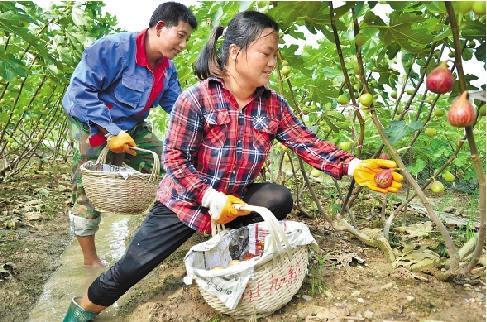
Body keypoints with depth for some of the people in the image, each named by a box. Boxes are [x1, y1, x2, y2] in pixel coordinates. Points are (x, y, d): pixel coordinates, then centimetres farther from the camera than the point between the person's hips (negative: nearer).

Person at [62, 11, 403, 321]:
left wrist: (354, 166, -23)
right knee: (133, 266, 0)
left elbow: (307, 144, -9)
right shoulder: (197, 97, -20)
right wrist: (212, 198, -30)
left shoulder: (273, 105, -6)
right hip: (185, 200, -3)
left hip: (235, 201, 4)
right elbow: (174, 159, -20)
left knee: (279, 198, -22)